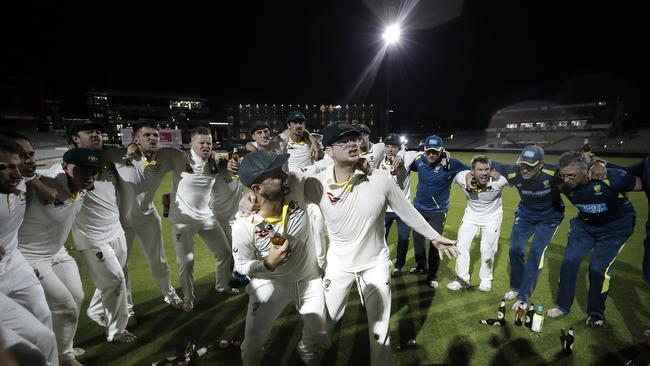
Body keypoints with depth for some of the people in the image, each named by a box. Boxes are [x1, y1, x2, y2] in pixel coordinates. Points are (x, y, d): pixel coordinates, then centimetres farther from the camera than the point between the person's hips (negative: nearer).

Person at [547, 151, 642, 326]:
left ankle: (596, 314, 15)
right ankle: (563, 305, 15)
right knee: (569, 260, -4)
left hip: (615, 227, -3)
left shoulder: (611, 177, -33)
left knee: (598, 268, -9)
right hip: (585, 224, 4)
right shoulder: (565, 184, -20)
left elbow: (641, 184, -17)